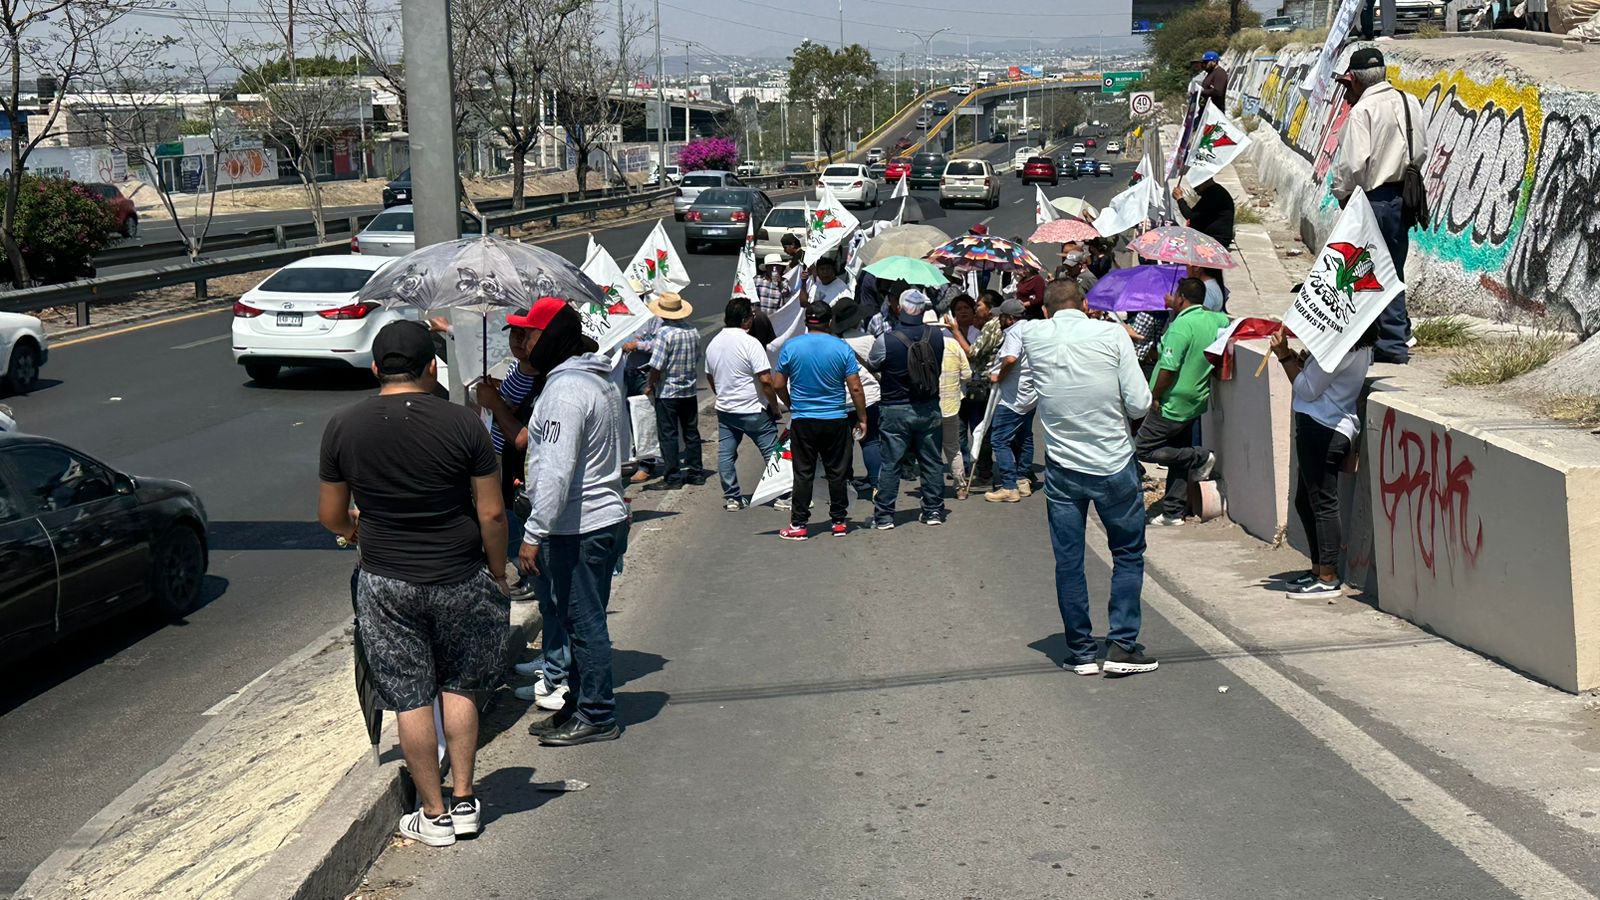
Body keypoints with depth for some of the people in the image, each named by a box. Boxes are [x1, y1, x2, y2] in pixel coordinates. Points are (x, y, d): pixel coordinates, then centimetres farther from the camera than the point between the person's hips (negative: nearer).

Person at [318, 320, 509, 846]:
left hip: (386, 584, 0)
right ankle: (463, 801, 20)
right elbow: (491, 514, -7)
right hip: (459, 580, 0)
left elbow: (330, 516, 4)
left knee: (411, 699, 8)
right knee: (458, 686, 17)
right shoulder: (463, 425, -10)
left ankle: (434, 816, 14)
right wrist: (498, 576, 7)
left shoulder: (343, 428, -5)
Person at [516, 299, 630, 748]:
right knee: (584, 619, 18)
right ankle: (580, 705, 27)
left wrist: (534, 534, -22)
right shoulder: (602, 381, 13)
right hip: (607, 517, 10)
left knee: (583, 622, -2)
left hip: (578, 527, -10)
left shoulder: (565, 390, -19)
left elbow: (556, 471, -25)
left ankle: (596, 717, 5)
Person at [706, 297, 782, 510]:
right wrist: (775, 407, -9)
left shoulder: (713, 344, 6)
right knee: (773, 452, 2)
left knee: (726, 455, 11)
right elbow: (765, 380, -20)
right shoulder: (750, 343, -17)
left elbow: (710, 377, 18)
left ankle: (731, 498, 12)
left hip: (724, 410, 6)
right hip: (753, 411, -6)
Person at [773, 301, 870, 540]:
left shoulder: (791, 347, -4)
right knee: (837, 473, 10)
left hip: (802, 421, 0)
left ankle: (799, 525, 5)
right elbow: (855, 388, -6)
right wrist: (862, 418, 4)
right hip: (836, 421, 0)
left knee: (803, 474, 5)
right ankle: (839, 521, 16)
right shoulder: (842, 348, -6)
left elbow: (779, 386, 1)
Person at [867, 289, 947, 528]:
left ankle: (884, 515, 6)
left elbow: (871, 366, 0)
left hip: (895, 410, -3)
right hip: (929, 408, 3)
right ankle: (934, 511, 19)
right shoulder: (936, 335, -5)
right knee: (931, 461, 13)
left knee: (890, 464, 4)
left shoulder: (885, 340, -16)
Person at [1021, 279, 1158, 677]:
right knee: (1128, 554, 12)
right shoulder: (1111, 334, -8)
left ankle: (1080, 652, 14)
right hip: (1114, 465, -2)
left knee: (1068, 562, 9)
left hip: (1062, 468, 2)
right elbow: (1139, 403, -9)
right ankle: (1122, 646, 5)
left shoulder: (1032, 338, -3)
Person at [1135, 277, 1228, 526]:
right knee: (1179, 453, 16)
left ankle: (1200, 458, -1)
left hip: (1173, 405, -9)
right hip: (1196, 402, 9)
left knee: (1143, 449, 1)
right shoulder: (1215, 320, 1)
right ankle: (1173, 513, 19)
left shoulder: (1181, 326, -22)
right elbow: (1227, 320, 27)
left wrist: (1155, 397, -12)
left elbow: (1169, 368, -25)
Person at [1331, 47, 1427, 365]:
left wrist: (1342, 194, -4)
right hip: (1402, 197, 7)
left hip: (1372, 200, -7)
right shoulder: (1410, 103, 6)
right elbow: (1421, 152, 12)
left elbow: (1353, 162, -19)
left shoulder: (1363, 110, -15)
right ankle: (1395, 343, 20)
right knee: (1393, 270, 16)